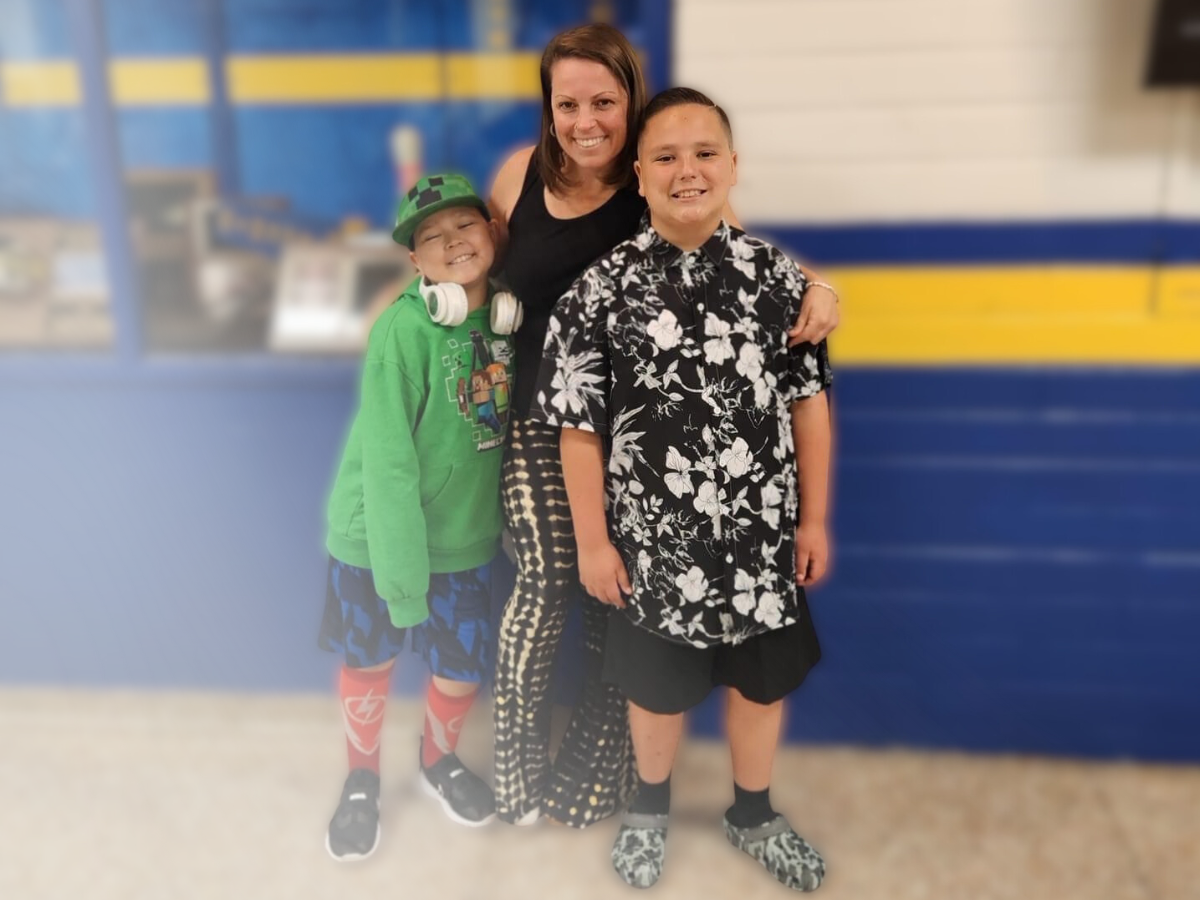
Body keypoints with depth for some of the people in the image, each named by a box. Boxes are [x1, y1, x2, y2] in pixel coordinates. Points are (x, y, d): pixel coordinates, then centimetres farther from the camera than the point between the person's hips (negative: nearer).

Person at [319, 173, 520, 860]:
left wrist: (512, 520, 1)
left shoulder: (508, 317, -5)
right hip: (377, 536, -4)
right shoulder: (403, 329, -22)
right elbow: (387, 460, -22)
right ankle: (363, 780, 44)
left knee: (465, 669, 14)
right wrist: (402, 574, -22)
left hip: (467, 539, 4)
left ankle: (440, 760, 46)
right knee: (369, 663, 16)